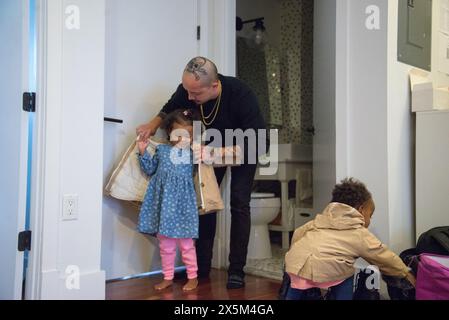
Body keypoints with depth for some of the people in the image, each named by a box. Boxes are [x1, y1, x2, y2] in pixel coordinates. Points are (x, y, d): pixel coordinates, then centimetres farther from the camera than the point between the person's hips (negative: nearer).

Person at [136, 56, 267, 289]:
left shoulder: (241, 95, -39)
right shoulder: (187, 89, -25)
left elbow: (257, 143, -37)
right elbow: (170, 108, 0)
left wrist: (215, 153, -44)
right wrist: (153, 125, -19)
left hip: (243, 147, -4)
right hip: (213, 145, 4)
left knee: (239, 204, -13)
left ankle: (236, 270, -5)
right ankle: (202, 266, 5)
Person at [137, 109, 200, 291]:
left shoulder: (194, 153, 2)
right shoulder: (162, 150, 7)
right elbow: (150, 169, 12)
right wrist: (143, 152, 3)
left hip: (182, 203, -2)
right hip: (163, 202, 2)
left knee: (186, 243, 5)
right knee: (165, 243, 11)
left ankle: (192, 277, 19)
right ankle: (168, 277, 25)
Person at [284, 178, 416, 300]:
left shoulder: (320, 220, 30)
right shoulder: (360, 234, 18)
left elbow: (298, 234, 27)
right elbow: (385, 257, 26)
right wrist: (406, 273, 40)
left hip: (295, 263, 5)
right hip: (325, 269, -5)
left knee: (296, 288, 28)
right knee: (346, 276, 21)